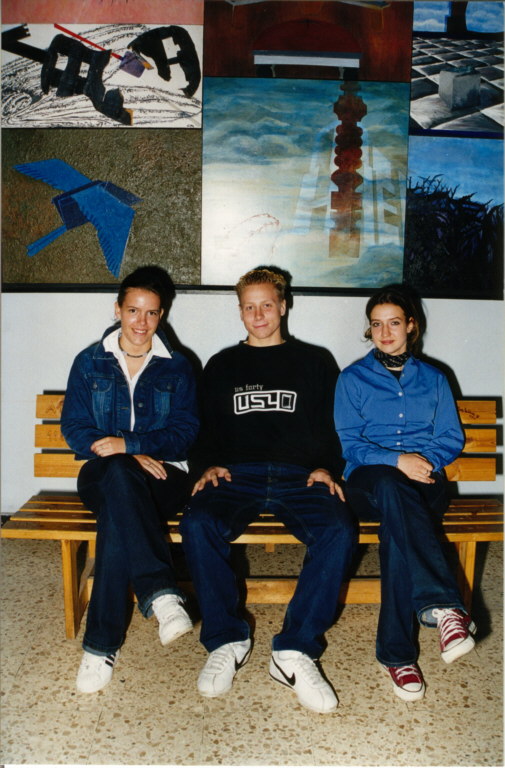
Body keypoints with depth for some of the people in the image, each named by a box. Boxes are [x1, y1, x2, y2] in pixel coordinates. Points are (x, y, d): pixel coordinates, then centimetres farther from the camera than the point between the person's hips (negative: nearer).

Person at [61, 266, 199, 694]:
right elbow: (74, 428, 3)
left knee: (117, 514, -36)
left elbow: (184, 433, 1)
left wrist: (128, 444, -16)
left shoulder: (177, 369, 10)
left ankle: (103, 644, -32)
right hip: (103, 475, 0)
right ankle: (161, 592, -45)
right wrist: (130, 458, -14)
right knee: (119, 474, -39)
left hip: (161, 475, 0)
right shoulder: (89, 363, 11)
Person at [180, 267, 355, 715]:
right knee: (196, 524, -31)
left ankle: (295, 652, -23)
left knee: (339, 531, -31)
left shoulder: (313, 362, 20)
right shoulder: (222, 365, 23)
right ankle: (227, 640, -14)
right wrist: (209, 465, 1)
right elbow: (206, 428, 21)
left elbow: (330, 426, 16)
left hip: (300, 476, 0)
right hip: (237, 474, 1)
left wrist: (325, 467, -3)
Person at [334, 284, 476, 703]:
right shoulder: (353, 378, 12)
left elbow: (452, 438, 13)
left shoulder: (433, 379, 19)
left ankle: (397, 651, -38)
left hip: (425, 484, 2)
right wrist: (396, 460, -15)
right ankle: (442, 603, -50)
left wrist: (426, 459, -10)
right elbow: (349, 444, 3)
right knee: (391, 487, -40)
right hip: (368, 482, -1)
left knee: (396, 522, -36)